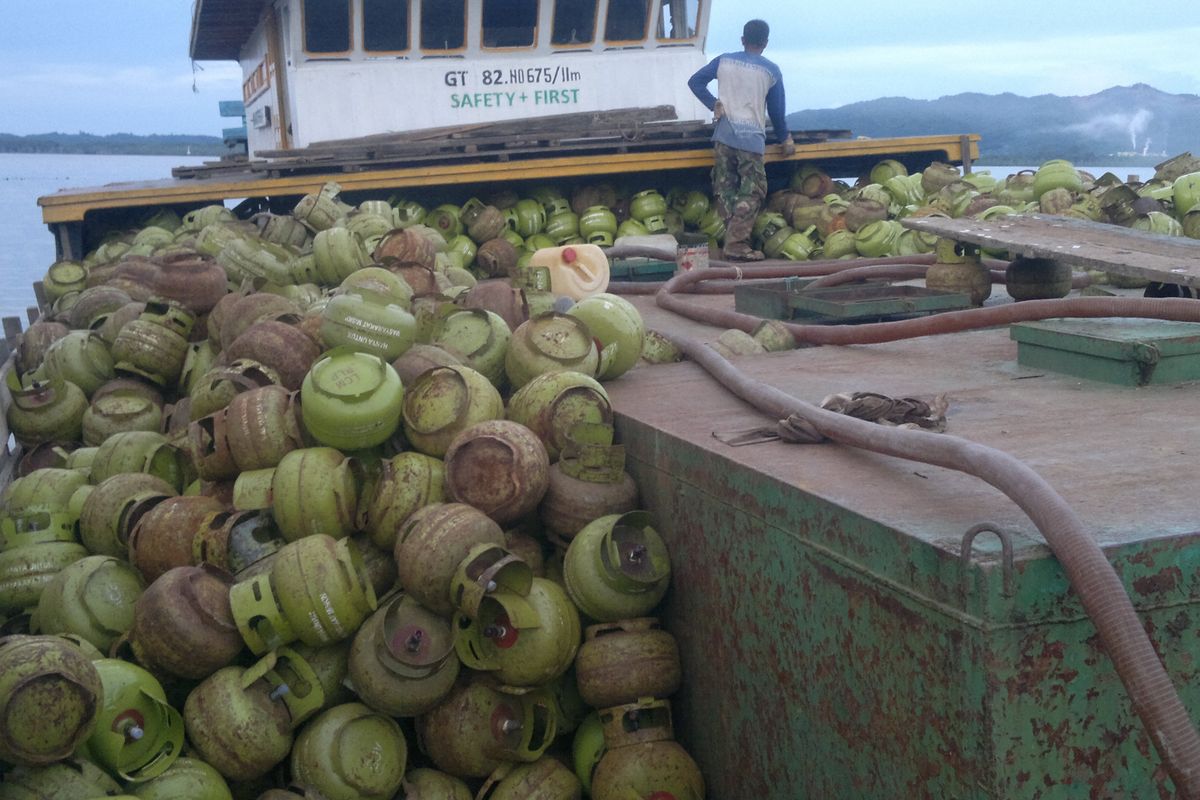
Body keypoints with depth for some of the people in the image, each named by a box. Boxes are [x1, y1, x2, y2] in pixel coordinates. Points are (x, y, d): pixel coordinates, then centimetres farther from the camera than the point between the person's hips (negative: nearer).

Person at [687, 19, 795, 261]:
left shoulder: (723, 61, 8)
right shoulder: (771, 71, 3)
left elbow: (695, 81, 5)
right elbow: (777, 110, 9)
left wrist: (713, 105, 8)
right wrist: (785, 139, 21)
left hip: (723, 134, 3)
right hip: (751, 138, -3)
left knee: (724, 189, 9)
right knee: (751, 193, -1)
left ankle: (733, 239, 8)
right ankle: (736, 244, -11)